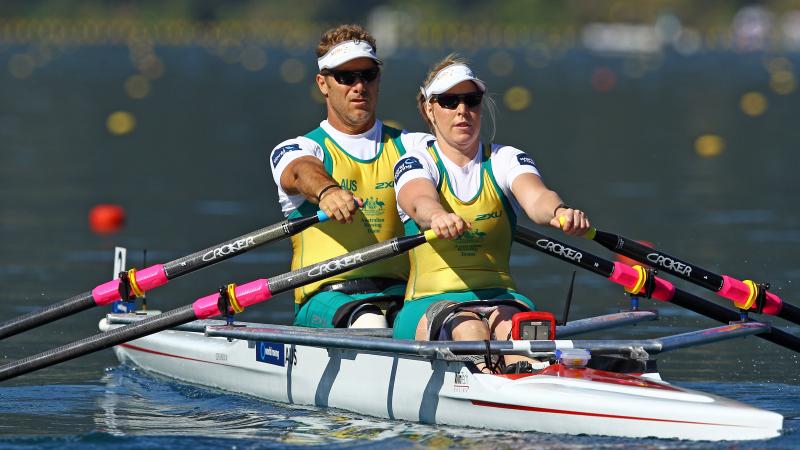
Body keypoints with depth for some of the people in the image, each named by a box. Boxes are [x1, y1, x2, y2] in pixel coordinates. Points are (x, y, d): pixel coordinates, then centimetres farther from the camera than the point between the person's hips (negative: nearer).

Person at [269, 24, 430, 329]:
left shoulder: (407, 145, 17)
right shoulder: (293, 149, 9)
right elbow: (302, 172, -16)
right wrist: (327, 191, -43)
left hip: (401, 294, 2)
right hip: (327, 295, -2)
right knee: (371, 325, -36)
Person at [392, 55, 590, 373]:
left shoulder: (505, 160, 12)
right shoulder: (415, 162, 5)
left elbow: (535, 197, -12)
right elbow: (420, 201, -21)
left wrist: (559, 212, -39)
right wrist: (437, 216, -48)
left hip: (499, 297, 2)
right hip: (430, 301, -2)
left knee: (511, 323, -35)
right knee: (469, 328, -36)